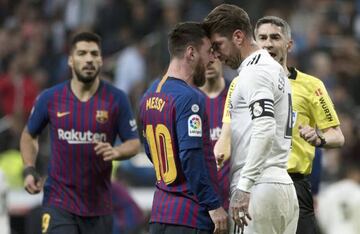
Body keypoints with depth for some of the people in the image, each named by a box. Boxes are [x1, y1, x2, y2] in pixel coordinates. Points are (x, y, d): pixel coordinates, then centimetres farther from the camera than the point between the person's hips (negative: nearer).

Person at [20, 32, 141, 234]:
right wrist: (29, 170, 1)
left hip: (99, 205, 1)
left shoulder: (117, 99, -3)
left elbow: (134, 143, 1)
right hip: (59, 202, -1)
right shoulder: (50, 98, -1)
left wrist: (116, 152, -21)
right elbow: (29, 135, 15)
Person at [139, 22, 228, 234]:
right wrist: (214, 206, -17)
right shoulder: (189, 98, -15)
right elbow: (192, 158, -21)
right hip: (191, 216, -9)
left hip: (160, 212, 9)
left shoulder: (151, 95, 13)